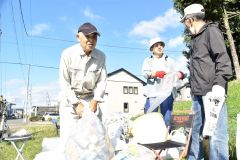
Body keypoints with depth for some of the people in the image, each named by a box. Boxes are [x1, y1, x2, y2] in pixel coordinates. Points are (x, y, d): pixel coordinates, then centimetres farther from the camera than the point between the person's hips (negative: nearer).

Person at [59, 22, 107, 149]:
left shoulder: (101, 56, -7)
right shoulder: (68, 54, -15)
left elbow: (102, 81, -5)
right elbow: (64, 82, -14)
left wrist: (95, 102, -15)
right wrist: (77, 104, -17)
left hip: (90, 98, 3)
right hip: (70, 98, -2)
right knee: (69, 135, -5)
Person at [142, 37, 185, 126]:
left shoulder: (169, 61, 21)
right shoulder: (148, 61, 15)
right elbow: (145, 73, -4)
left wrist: (180, 74, -13)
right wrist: (156, 73, -24)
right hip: (153, 94, -1)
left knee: (166, 119, 0)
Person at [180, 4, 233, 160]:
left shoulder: (211, 31, -1)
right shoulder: (196, 37, 24)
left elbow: (223, 58, -12)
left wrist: (219, 83, -23)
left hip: (212, 91, -9)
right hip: (198, 92, 9)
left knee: (216, 131, -9)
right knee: (196, 129, 12)